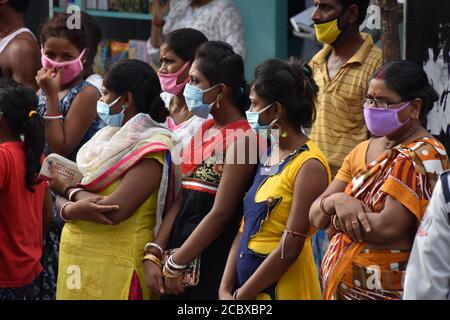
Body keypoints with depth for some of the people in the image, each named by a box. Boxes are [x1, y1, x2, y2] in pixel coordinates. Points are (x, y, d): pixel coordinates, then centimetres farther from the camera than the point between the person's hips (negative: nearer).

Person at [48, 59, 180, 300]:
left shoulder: (151, 150, -13)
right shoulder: (106, 138, 11)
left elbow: (114, 211, -22)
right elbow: (60, 196, 10)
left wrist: (67, 189, -5)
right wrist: (72, 208, -14)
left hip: (114, 268, -7)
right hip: (76, 259, 7)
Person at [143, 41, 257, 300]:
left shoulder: (242, 138, -12)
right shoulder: (201, 132, 12)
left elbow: (221, 213, -16)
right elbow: (180, 201, 10)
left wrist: (175, 264, -12)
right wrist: (153, 255, 1)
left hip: (215, 257, -7)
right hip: (181, 240, 7)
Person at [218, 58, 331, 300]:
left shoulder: (309, 166, -15)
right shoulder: (269, 154, 9)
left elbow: (289, 249, -18)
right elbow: (246, 228, 8)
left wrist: (239, 296, -13)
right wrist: (225, 289, -1)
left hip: (283, 286, -7)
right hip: (247, 276, 7)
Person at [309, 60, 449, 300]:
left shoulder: (421, 157, -14)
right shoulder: (362, 151, 10)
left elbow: (388, 227, -25)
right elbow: (315, 215, 6)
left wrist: (339, 220, -9)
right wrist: (336, 201, -15)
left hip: (387, 289, -7)